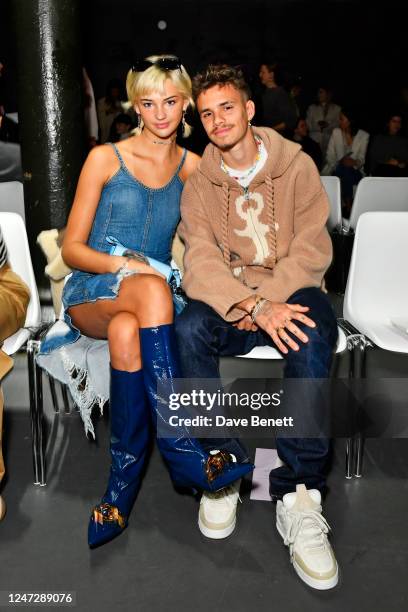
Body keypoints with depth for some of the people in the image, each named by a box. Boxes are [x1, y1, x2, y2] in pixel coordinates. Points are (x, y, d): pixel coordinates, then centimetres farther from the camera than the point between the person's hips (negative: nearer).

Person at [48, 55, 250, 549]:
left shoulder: (191, 166, 10)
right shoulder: (105, 158, 2)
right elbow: (72, 247, 0)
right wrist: (125, 265, -17)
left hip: (146, 299, 2)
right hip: (92, 294, -2)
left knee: (126, 330, -36)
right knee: (152, 290, -37)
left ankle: (123, 478, -27)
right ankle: (183, 452, -35)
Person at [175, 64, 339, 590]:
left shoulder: (296, 165, 3)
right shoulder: (199, 183, 7)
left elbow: (312, 250, -5)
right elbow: (200, 262, -9)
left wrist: (262, 301, -19)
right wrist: (252, 308, -27)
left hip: (288, 294, -1)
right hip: (229, 301, 2)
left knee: (312, 324, -36)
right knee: (189, 327, -31)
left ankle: (299, 496, -31)